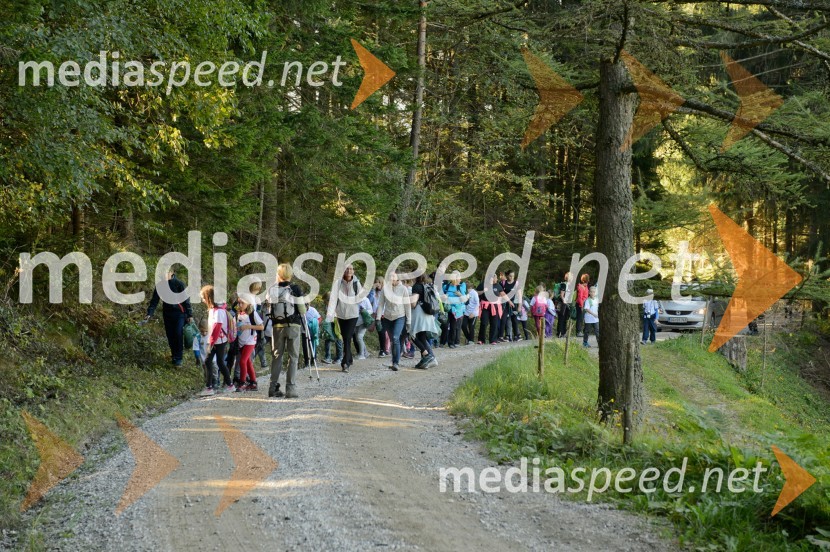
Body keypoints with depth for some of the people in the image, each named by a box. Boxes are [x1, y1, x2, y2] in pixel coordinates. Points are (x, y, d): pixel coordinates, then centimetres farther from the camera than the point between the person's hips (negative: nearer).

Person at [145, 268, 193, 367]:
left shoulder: (179, 284, -12)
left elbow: (186, 300, -9)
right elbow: (154, 300, 2)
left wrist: (190, 315, -9)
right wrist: (149, 314, -8)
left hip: (179, 313, -5)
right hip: (167, 313, 5)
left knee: (178, 334, -11)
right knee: (170, 335, 8)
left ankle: (178, 358, -2)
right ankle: (174, 354, 24)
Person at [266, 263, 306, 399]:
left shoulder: (272, 290, 1)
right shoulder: (295, 289, -9)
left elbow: (268, 309, 4)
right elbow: (302, 310, -6)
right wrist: (303, 314, 15)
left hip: (277, 325, 3)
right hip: (293, 325, -3)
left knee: (277, 355, 12)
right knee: (293, 357, 3)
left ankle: (273, 387, 10)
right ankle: (290, 388, -3)